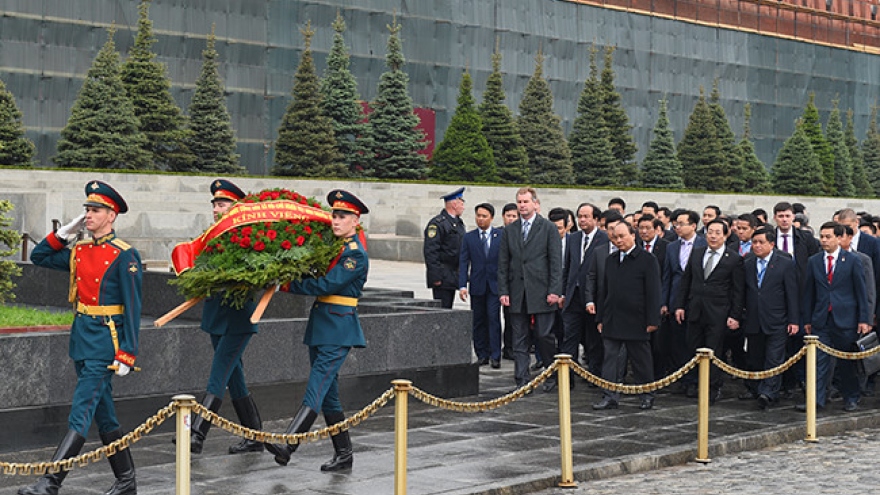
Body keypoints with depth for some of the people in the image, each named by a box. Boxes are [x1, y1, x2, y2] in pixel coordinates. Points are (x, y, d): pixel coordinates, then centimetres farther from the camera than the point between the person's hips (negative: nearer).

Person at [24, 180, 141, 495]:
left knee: (80, 414, -11)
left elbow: (133, 309, -13)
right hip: (81, 337, 8)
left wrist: (127, 354, -17)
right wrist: (64, 233, 8)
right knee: (104, 415, 13)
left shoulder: (125, 256, -11)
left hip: (105, 342, -8)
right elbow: (39, 257, 22)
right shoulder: (78, 252, 10)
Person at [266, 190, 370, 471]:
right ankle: (344, 454, 17)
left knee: (317, 388, -17)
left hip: (339, 329, -9)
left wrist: (288, 286, -13)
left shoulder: (356, 254, -11)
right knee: (328, 394, 10)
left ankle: (288, 446, -27)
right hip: (320, 326, 9)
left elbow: (327, 284, -19)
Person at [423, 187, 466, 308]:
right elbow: (430, 252, -16)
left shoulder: (459, 223, 17)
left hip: (454, 277, 9)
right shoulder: (437, 223, -12)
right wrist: (436, 277, -20)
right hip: (442, 278, -9)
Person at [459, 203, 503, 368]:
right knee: (478, 321, 5)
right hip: (477, 286, 2)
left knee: (493, 318, -9)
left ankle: (495, 356, -7)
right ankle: (482, 355, 13)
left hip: (495, 285, -2)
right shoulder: (469, 237, 6)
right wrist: (462, 285, -8)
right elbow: (463, 263, 2)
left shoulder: (501, 235, 3)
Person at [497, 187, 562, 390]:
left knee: (544, 336, -1)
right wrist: (503, 291, 2)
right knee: (519, 340, 5)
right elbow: (503, 264, 11)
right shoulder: (509, 231, 11)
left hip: (541, 292, -3)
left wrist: (554, 291, -10)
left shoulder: (549, 228, 1)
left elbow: (556, 262, -3)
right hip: (517, 293, 4)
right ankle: (522, 380, 9)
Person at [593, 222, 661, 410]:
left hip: (636, 322, -5)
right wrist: (600, 318, 13)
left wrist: (652, 320, -13)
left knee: (641, 361, 6)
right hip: (612, 322, 5)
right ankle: (610, 397, 6)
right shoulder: (610, 261, 13)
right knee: (611, 359, 3)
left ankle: (647, 396, 17)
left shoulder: (647, 260, -5)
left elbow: (653, 293, -8)